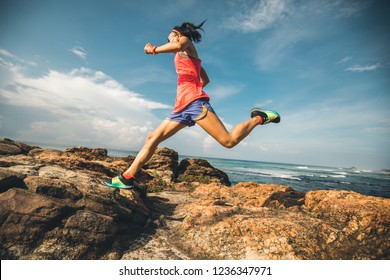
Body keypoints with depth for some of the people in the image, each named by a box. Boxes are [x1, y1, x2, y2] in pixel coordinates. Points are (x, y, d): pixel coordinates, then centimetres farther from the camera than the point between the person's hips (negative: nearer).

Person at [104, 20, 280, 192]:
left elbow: (178, 45, -15)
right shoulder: (190, 56, 33)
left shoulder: (186, 42, 12)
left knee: (229, 141, -18)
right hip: (183, 106, 10)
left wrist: (155, 49, -3)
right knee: (152, 138, 2)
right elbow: (206, 80, 40)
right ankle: (127, 177, 3)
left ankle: (259, 118, 4)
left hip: (194, 102, -9)